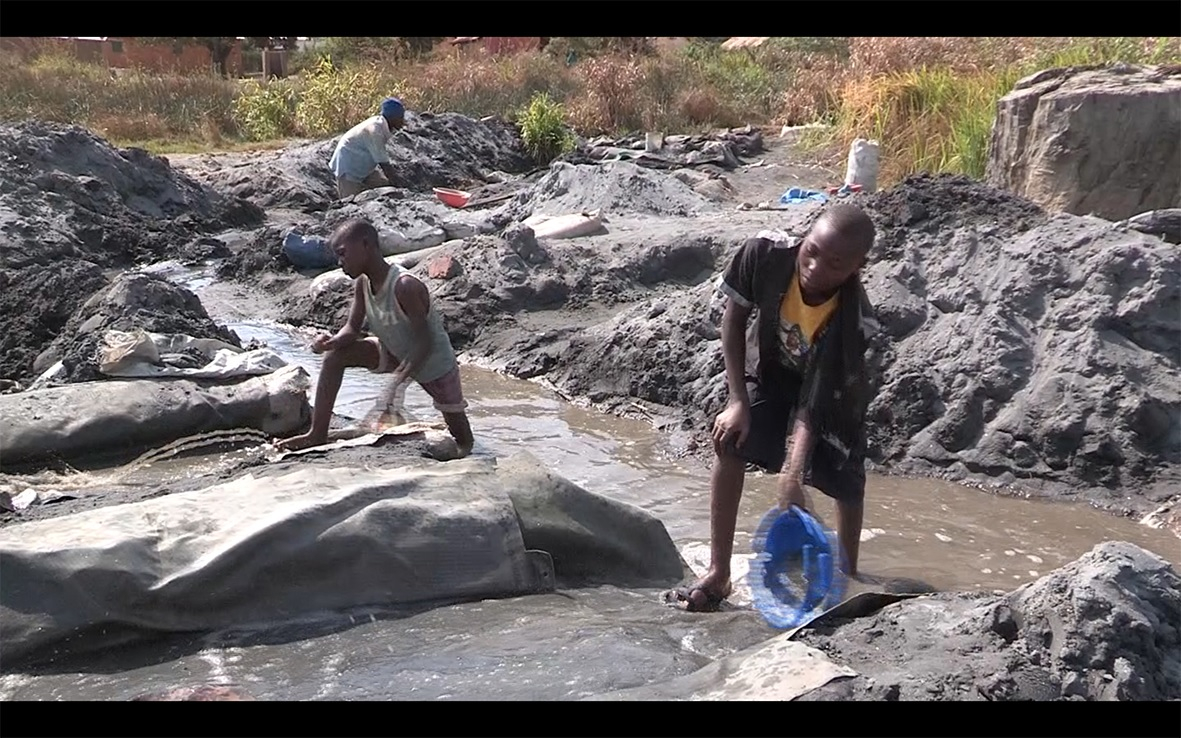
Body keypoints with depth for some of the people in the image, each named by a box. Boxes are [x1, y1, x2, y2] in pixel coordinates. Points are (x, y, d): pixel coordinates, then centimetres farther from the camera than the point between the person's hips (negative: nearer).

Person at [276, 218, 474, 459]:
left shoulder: (405, 286, -35)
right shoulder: (362, 284, -13)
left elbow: (424, 342, -32)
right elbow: (352, 329, -5)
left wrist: (399, 378, -44)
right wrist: (332, 341, -27)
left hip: (434, 362, -6)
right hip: (395, 355, 6)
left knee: (462, 439, 3)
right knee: (335, 355, -12)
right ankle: (318, 434, -7)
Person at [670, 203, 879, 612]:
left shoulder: (854, 319, -40)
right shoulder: (763, 257, -36)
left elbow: (814, 401, -38)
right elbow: (733, 320, -18)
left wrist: (793, 474, -49)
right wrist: (738, 401, -20)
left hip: (835, 386, -1)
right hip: (769, 368, 2)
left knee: (846, 479, 2)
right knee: (729, 442, -17)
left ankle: (848, 574, 30)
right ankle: (718, 574, -9)